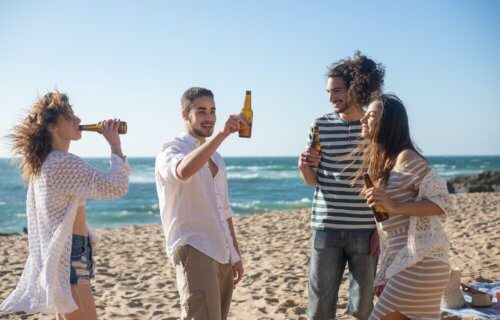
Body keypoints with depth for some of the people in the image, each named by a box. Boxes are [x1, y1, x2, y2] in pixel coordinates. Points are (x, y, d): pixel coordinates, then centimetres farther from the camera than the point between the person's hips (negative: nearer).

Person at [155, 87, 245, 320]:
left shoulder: (215, 157, 19)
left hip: (223, 254, 8)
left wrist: (235, 254, 21)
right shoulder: (172, 150, -5)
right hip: (193, 250, -8)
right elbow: (184, 171, -32)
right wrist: (222, 134, -37)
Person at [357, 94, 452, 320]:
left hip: (419, 264, -9)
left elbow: (443, 203, -17)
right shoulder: (378, 161, 15)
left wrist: (395, 207, -26)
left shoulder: (406, 158, -13)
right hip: (400, 263, 9)